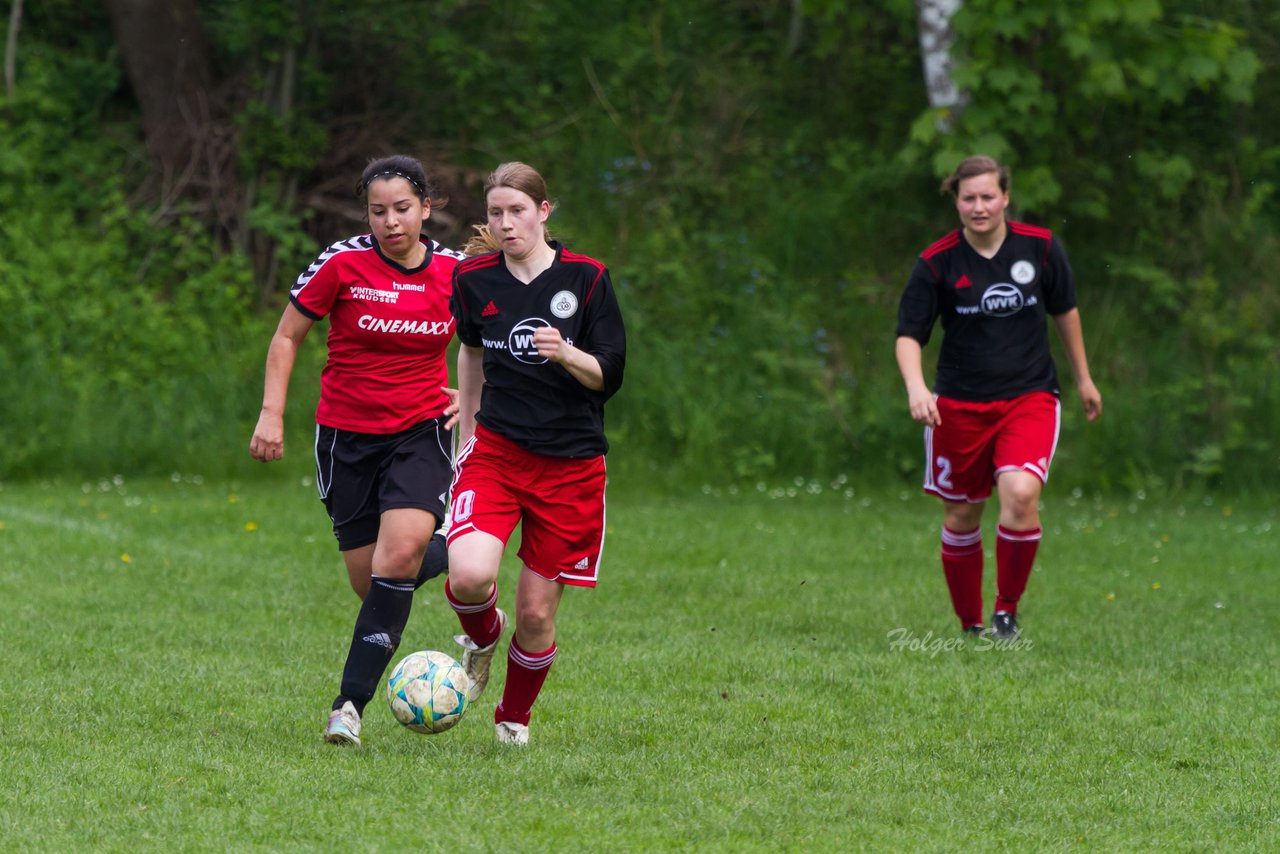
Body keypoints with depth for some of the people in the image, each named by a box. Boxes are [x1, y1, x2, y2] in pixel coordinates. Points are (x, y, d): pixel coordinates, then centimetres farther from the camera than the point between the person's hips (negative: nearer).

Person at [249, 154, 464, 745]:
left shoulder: (456, 272, -2)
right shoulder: (343, 264, -9)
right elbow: (287, 336, 2)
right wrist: (272, 414, -6)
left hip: (422, 431, 0)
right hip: (347, 435, 0)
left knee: (400, 551, -24)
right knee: (369, 580, 0)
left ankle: (350, 703, -18)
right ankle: (450, 559, 36)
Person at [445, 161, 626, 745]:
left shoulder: (586, 277, -4)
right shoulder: (474, 278, 2)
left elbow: (609, 377, -3)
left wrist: (566, 354, -23)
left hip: (571, 464, -1)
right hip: (495, 451, 1)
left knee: (536, 614, 0)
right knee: (470, 576, -25)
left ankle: (515, 716, 28)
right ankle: (482, 636, 12)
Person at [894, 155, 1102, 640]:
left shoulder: (1040, 247, -3)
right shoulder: (937, 263, -8)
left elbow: (1065, 310, 13)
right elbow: (909, 333, -6)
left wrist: (1083, 379, 20)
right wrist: (916, 387, -25)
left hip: (1030, 397, 0)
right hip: (959, 404, 1)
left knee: (1020, 494, -23)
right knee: (961, 516, 5)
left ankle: (1007, 609, -4)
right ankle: (971, 627, 25)